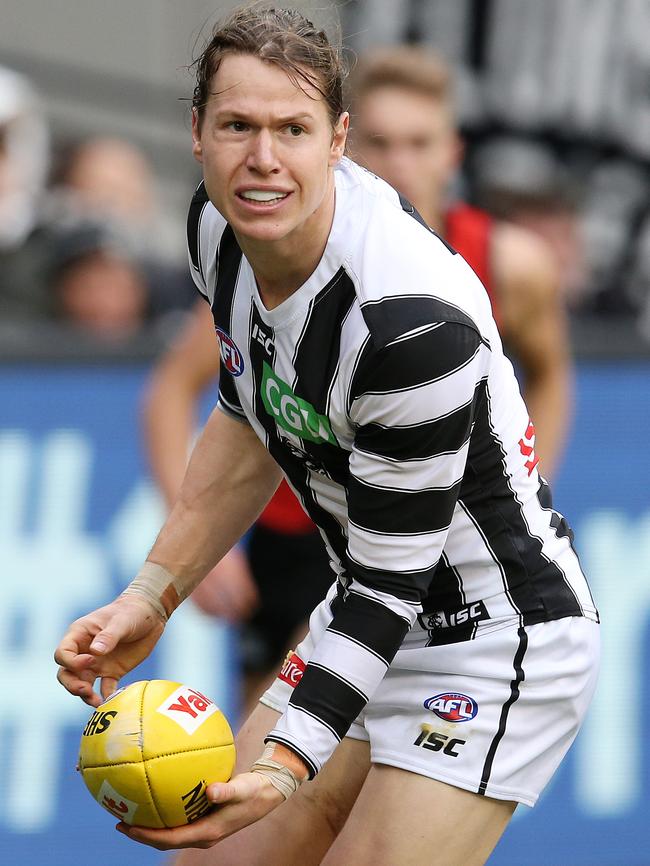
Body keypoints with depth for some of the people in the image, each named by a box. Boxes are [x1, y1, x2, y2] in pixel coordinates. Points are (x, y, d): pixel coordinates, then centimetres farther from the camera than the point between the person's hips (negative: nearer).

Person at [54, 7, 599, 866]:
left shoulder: (415, 319, -32)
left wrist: (284, 765, -37)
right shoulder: (221, 226, -7)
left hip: (497, 644, -8)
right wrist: (152, 595, 7)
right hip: (375, 613, 8)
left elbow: (389, 584, -28)